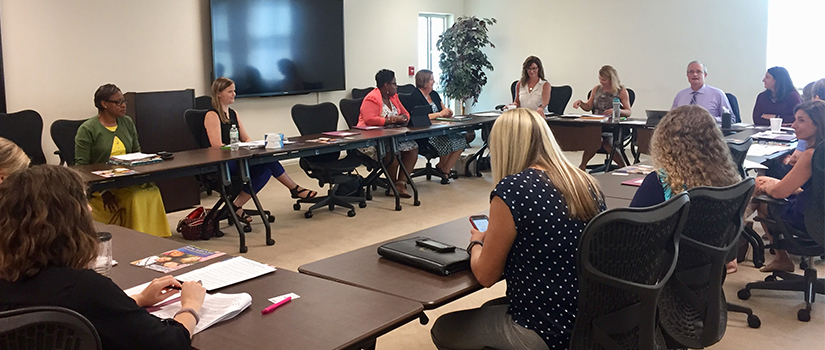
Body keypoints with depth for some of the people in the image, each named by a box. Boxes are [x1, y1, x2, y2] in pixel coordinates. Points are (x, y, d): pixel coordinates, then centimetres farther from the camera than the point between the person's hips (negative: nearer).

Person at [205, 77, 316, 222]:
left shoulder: (233, 113, 20)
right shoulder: (212, 115, -5)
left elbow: (246, 139, 18)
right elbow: (217, 145, -16)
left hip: (237, 158, 8)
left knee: (266, 168, -23)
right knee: (267, 161, -24)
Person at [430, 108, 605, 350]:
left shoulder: (513, 189, -20)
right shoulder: (587, 183, 1)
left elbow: (486, 276, -10)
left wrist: (476, 243, 10)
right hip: (589, 322, 7)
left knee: (443, 330, 17)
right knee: (490, 309, 31)